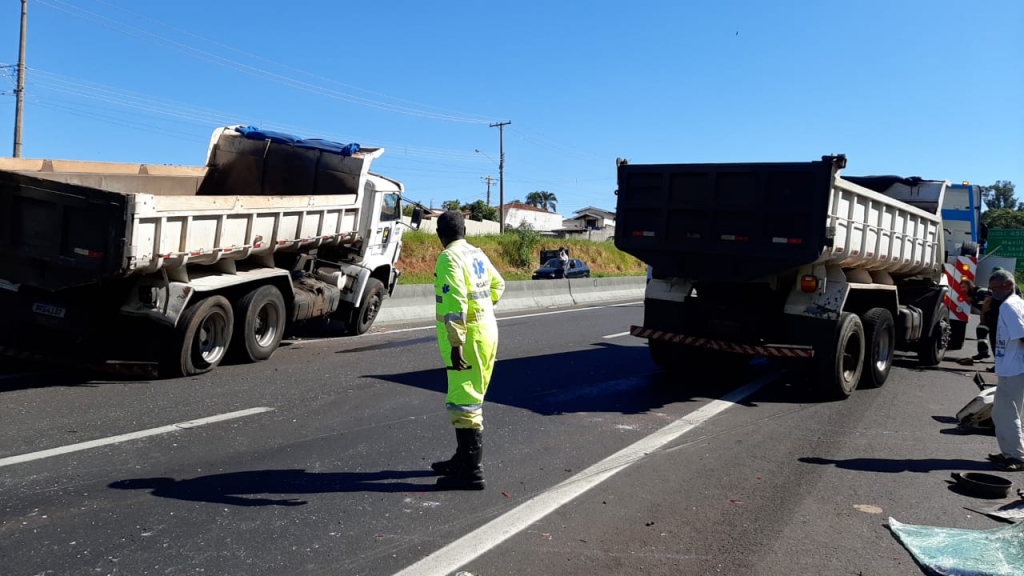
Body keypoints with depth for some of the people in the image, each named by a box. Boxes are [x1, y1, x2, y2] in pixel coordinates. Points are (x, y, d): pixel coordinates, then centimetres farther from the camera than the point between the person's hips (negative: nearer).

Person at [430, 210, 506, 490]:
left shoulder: (449, 258, -15)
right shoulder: (477, 254, 12)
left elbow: (455, 304, -25)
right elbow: (498, 284, 27)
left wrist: (456, 345, -26)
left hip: (468, 338, -9)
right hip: (487, 333, 9)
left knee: (464, 403, -6)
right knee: (470, 400, 18)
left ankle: (472, 472, -4)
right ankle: (463, 459, 30)